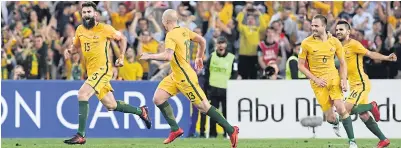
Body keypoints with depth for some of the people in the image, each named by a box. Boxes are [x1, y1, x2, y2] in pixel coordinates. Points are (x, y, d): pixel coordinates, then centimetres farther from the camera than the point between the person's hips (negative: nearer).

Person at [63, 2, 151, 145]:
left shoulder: (104, 29, -8)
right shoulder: (80, 30, 8)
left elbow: (122, 39, 6)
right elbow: (76, 46, 24)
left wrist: (121, 57, 0)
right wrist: (70, 51, 2)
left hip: (103, 69, -7)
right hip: (91, 72, 7)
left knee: (82, 95, -23)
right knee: (111, 105, 14)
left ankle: (80, 135, -23)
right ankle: (140, 111, 38)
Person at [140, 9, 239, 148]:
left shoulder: (171, 36, -20)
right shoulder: (184, 31, 6)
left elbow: (168, 56, -33)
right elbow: (202, 40, 17)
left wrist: (150, 56, -20)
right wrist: (199, 57, 30)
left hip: (185, 77, -9)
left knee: (203, 106, -4)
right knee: (158, 99, 3)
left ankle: (231, 130, 2)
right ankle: (175, 130, 7)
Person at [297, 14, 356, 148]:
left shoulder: (335, 42, 0)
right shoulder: (306, 43, -6)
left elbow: (342, 63, 11)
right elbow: (300, 65, -1)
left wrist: (344, 80, -3)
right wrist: (315, 79, -10)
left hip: (333, 77, 1)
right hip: (318, 82, -1)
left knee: (340, 108, -19)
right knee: (330, 118, -4)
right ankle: (335, 123, 36)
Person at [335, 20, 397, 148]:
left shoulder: (353, 44, -13)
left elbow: (370, 54, -15)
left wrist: (387, 58, -26)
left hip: (361, 84, -9)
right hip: (354, 84, 9)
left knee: (346, 109, -19)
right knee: (363, 116, 8)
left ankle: (371, 106, 5)